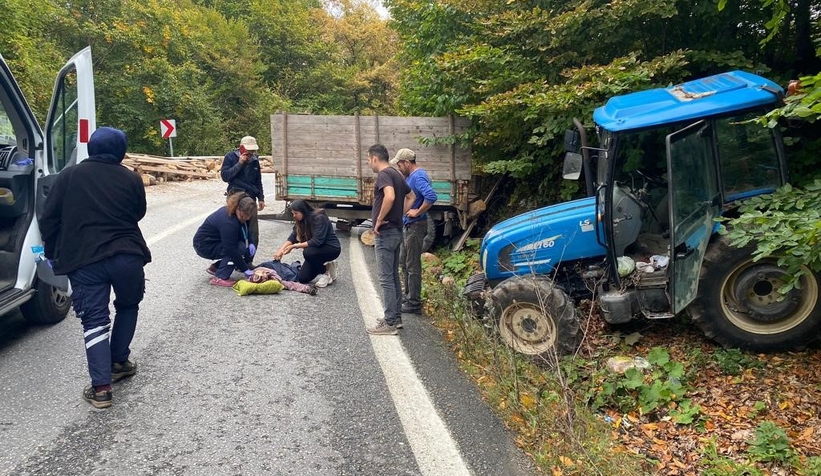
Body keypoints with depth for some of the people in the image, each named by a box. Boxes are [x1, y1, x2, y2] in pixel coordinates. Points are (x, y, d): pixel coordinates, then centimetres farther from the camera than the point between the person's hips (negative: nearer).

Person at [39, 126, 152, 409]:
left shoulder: (69, 176, 4)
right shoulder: (131, 179, 3)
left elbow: (49, 218, 5)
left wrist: (51, 252, 18)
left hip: (84, 260, 0)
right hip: (127, 256, 0)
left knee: (95, 320, 2)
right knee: (128, 307, 23)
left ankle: (100, 387, -4)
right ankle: (119, 362, 30)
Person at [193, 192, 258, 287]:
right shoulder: (228, 222, -32)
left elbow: (244, 233, 11)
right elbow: (231, 250, -31)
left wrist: (250, 243, -10)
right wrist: (246, 270, -26)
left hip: (214, 241, 9)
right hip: (204, 246, -9)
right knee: (240, 248, -24)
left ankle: (215, 267, 12)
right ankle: (219, 278, -18)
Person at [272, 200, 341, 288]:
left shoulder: (319, 218, -24)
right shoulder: (301, 221, 0)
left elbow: (317, 241, -30)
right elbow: (292, 237, -4)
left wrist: (295, 246, -28)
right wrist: (281, 250, -20)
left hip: (332, 248, -7)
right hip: (318, 249, 8)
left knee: (308, 253, -34)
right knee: (302, 279, -5)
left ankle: (326, 273, -11)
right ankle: (324, 266, 17)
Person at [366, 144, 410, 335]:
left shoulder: (384, 174, -15)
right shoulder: (397, 174, 14)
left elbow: (390, 197, -33)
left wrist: (379, 220, -22)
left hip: (386, 233, -10)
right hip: (396, 231, 10)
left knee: (386, 278, -5)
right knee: (393, 276, 15)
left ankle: (389, 323, -1)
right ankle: (396, 317, 23)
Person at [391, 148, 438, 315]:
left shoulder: (418, 176, -19)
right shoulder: (411, 176, 11)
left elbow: (431, 196, -35)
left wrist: (417, 212, -24)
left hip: (415, 226, -10)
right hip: (408, 225, 11)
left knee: (413, 265, -3)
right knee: (404, 262, 19)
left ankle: (414, 304, 5)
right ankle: (409, 296, 30)